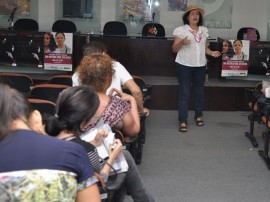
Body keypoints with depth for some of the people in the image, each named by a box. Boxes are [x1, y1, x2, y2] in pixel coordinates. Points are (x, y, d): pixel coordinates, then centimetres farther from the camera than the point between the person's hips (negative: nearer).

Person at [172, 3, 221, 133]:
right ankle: (182, 121, 1)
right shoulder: (181, 30, -5)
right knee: (184, 93, -3)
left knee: (200, 92, 13)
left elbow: (204, 47, 16)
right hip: (184, 65, -4)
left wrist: (211, 53, -4)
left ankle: (198, 115, 31)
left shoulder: (204, 30, 9)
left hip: (200, 66, 5)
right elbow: (174, 49, -7)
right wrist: (182, 42, -26)